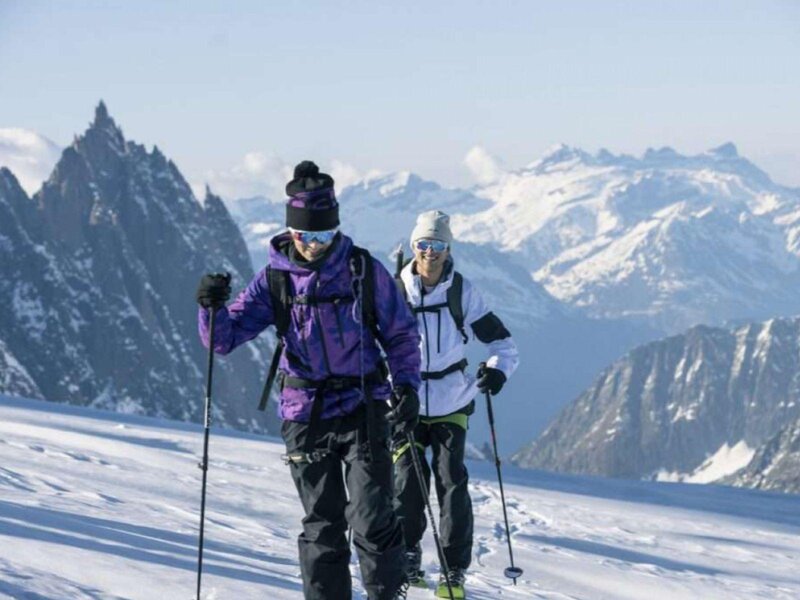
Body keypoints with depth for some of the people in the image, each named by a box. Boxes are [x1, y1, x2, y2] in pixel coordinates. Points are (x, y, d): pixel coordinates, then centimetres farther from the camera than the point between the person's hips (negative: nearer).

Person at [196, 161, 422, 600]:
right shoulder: (275, 279, 1)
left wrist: (407, 386, -6)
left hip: (362, 411, -2)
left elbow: (401, 333, 6)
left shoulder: (363, 270, -2)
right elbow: (225, 337, -2)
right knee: (321, 527, 7)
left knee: (372, 521, -7)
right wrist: (211, 308, -22)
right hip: (305, 415, 2)